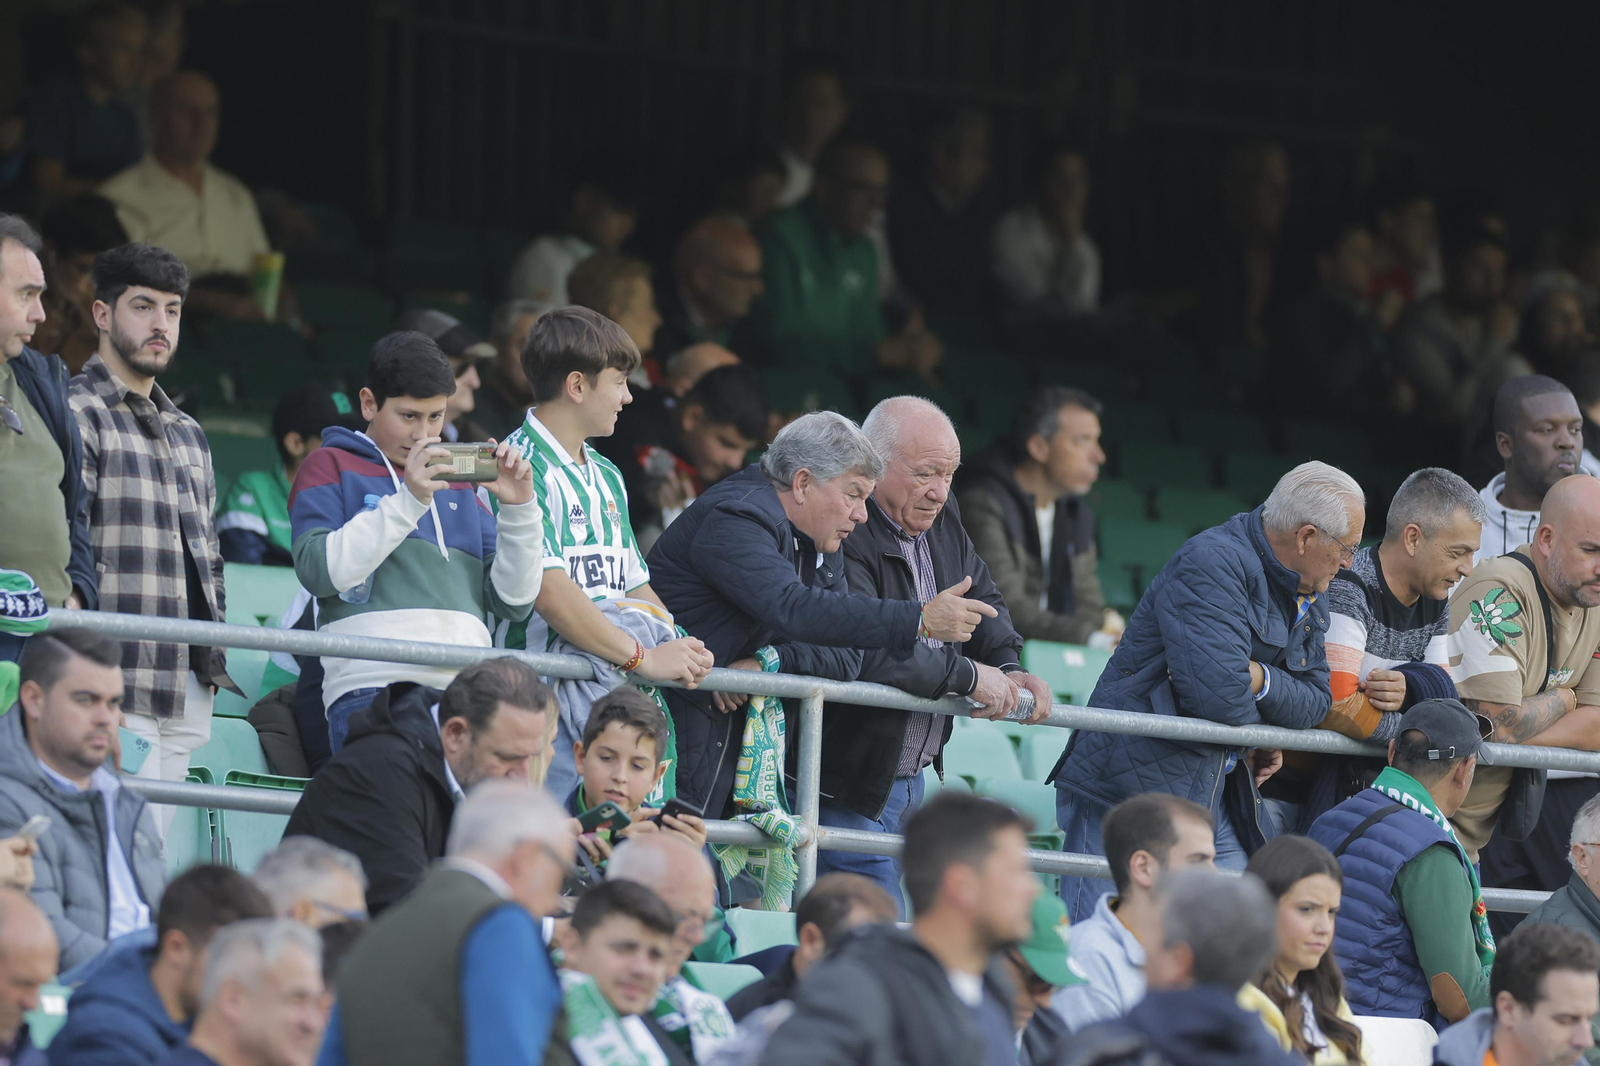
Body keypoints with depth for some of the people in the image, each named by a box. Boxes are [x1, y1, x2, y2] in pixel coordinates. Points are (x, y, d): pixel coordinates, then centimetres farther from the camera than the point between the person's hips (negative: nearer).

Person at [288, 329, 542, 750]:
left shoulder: (455, 483, 27)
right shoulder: (331, 466, 14)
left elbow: (513, 602, 20)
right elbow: (319, 570, -5)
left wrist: (519, 510, 6)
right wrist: (408, 501, -9)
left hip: (464, 694, 5)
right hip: (374, 689, -5)